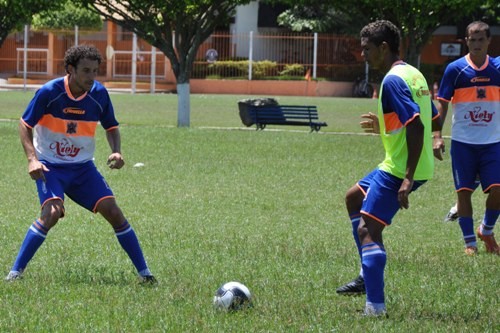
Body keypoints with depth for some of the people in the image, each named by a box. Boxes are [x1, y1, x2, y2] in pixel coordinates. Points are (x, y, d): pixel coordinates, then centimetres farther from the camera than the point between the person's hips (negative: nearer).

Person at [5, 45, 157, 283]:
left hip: (82, 167, 4)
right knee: (52, 213, -27)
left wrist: (116, 152, -12)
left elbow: (111, 127, 8)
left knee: (113, 212, -7)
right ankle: (15, 271, -16)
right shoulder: (49, 92, -18)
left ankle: (144, 272, 4)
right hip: (50, 167, -4)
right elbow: (25, 124, -8)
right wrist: (32, 158, -21)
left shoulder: (99, 94, -8)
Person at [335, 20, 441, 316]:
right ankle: (368, 277, 25)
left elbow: (417, 126, -26)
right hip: (405, 168, 11)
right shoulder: (414, 74, 13)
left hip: (400, 169, -11)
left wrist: (408, 178, -28)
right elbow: (435, 122, 19)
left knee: (367, 230, -12)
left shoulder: (393, 80, -17)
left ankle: (376, 307, -18)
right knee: (354, 197, 26)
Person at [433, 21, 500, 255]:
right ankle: (469, 242, 12)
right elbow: (442, 104, -1)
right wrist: (437, 136, -9)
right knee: (464, 191, 0)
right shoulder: (455, 69, -4)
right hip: (463, 142, -1)